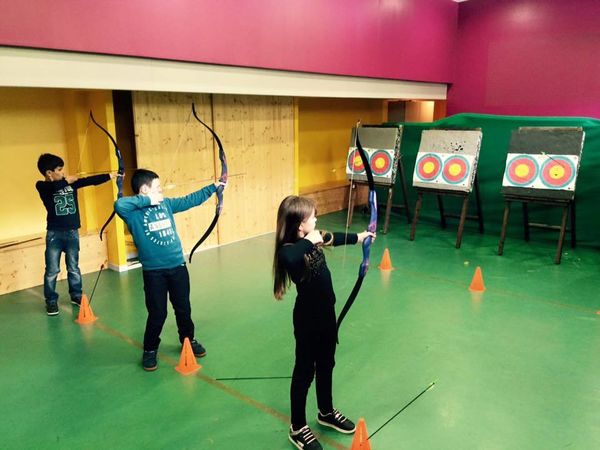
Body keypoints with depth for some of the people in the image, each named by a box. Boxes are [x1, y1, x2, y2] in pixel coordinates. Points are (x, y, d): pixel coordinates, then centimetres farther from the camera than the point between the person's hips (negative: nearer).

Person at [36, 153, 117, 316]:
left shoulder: (72, 183, 5)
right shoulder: (42, 186, -6)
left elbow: (90, 180, 1)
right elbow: (53, 187, -28)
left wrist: (111, 175, -4)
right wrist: (66, 181, -19)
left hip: (72, 232, 4)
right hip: (54, 233, -3)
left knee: (73, 267, 14)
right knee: (52, 270, 3)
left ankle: (76, 295, 26)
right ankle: (51, 301, 15)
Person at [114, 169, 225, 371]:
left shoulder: (166, 203, 5)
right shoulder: (134, 212, -11)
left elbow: (191, 199, 13)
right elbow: (119, 204, -32)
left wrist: (213, 187, 15)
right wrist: (147, 200, -25)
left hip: (177, 266, 5)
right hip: (153, 271, -5)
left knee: (183, 308, 17)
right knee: (157, 314, 4)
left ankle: (188, 340, 39)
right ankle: (150, 350, 26)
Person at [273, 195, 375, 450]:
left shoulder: (311, 240, 0)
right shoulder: (289, 250, -25)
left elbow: (334, 239, 22)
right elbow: (289, 259, -52)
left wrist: (359, 236, 36)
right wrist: (309, 242, -36)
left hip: (326, 313, 8)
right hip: (308, 318, -8)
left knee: (326, 365, 23)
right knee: (305, 372, 7)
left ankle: (326, 412, 45)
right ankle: (298, 429, 25)